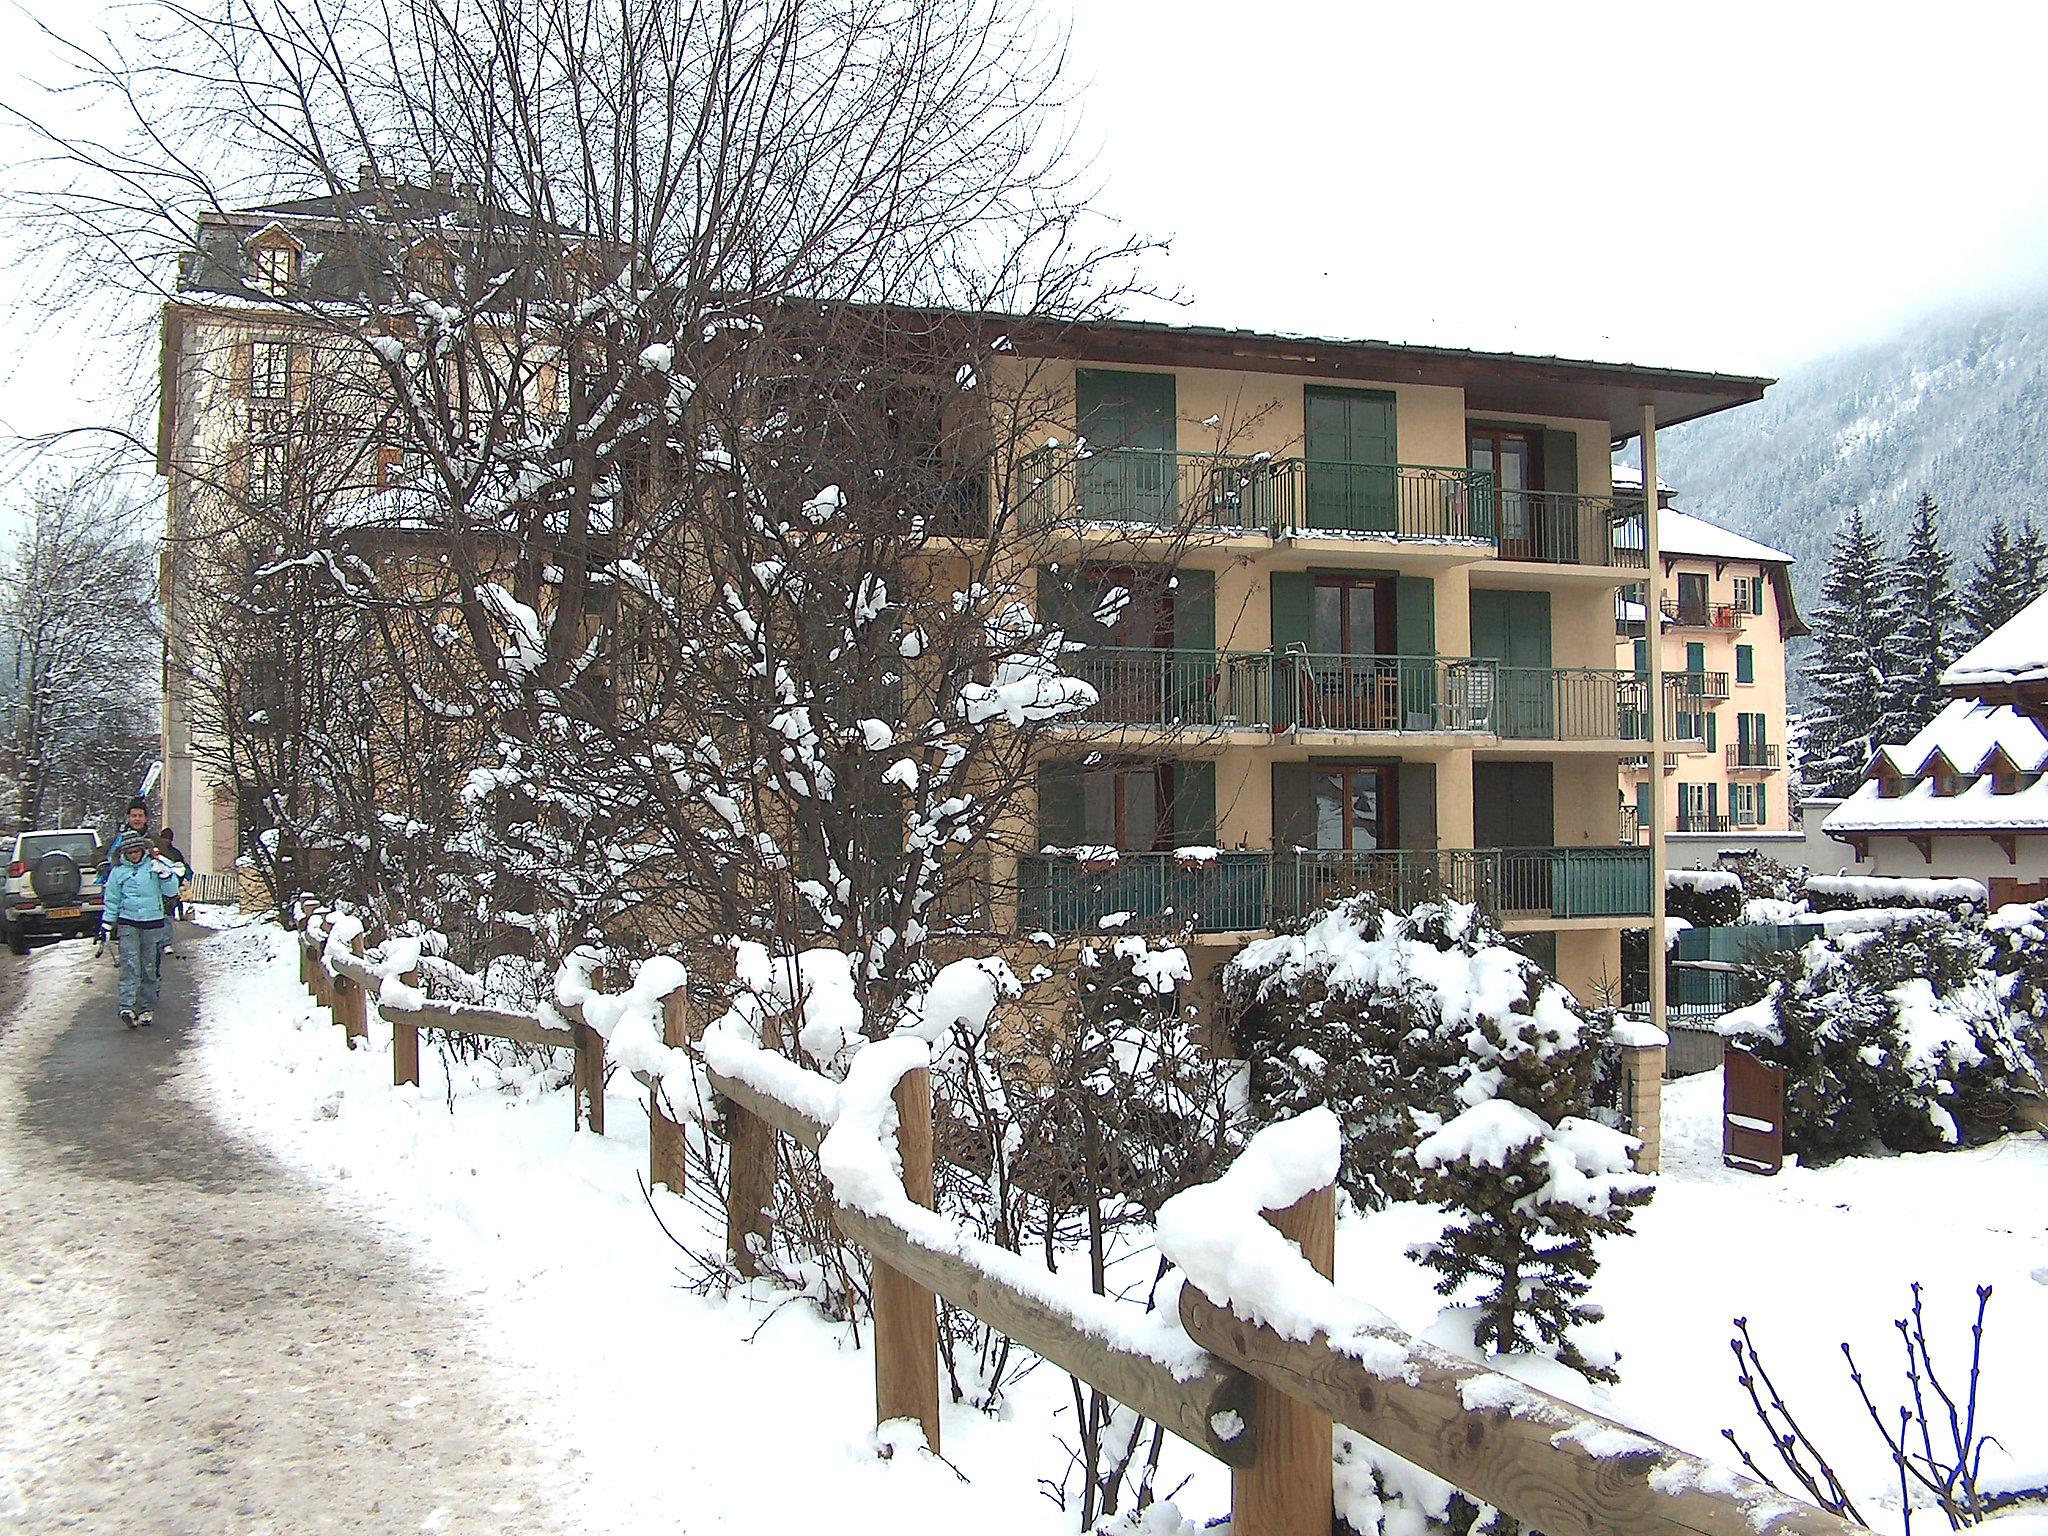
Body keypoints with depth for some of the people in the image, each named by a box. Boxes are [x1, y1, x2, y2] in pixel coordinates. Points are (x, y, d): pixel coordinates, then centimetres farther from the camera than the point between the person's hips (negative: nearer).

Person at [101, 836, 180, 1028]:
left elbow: (171, 891, 0)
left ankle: (147, 1008, 15)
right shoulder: (118, 872, 6)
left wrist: (164, 873, -15)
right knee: (130, 966, -12)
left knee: (149, 968, 6)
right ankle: (127, 1008, -20)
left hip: (153, 923, 0)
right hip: (128, 924, 0)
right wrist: (106, 924, 9)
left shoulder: (154, 866, 3)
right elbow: (112, 901, 13)